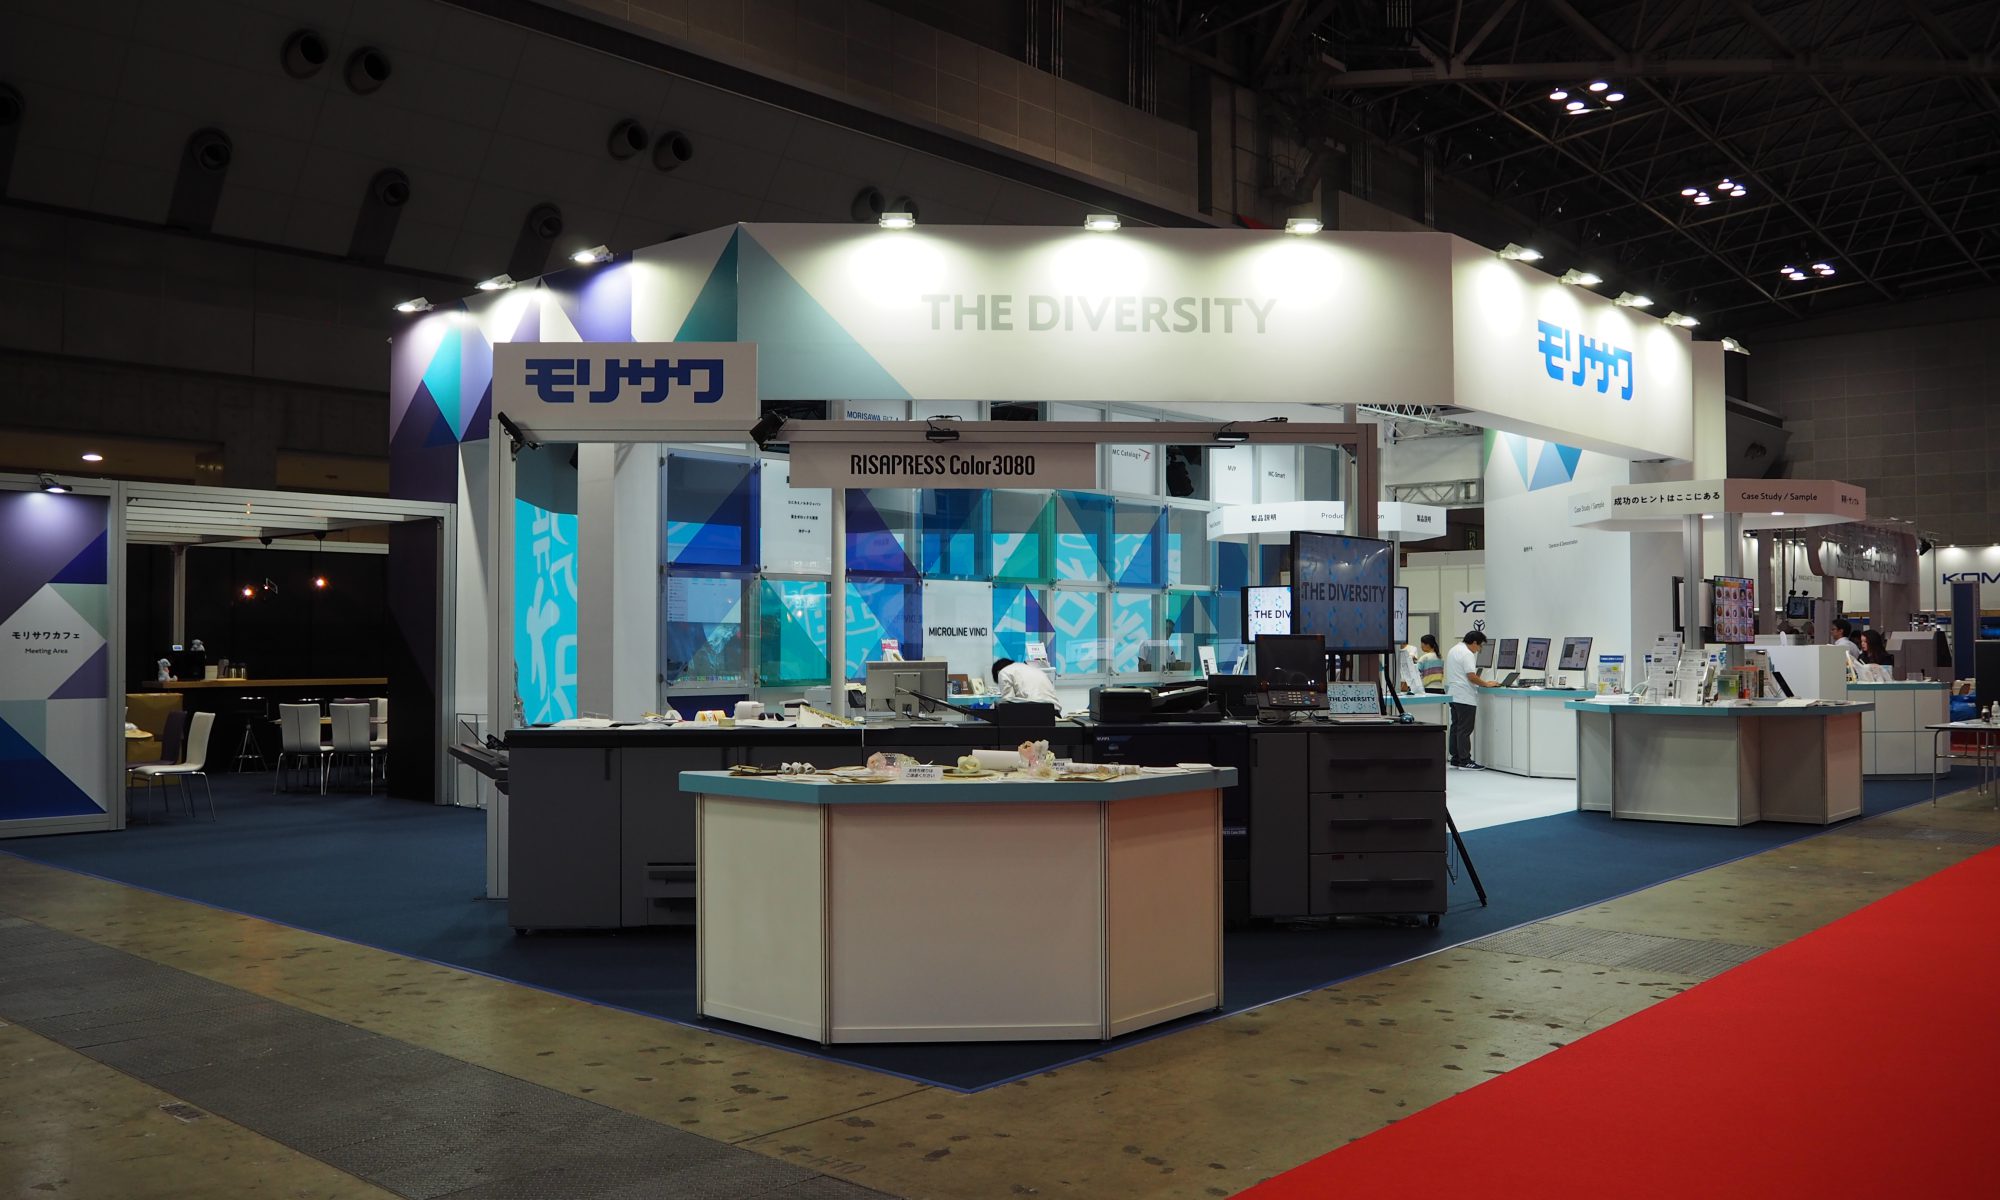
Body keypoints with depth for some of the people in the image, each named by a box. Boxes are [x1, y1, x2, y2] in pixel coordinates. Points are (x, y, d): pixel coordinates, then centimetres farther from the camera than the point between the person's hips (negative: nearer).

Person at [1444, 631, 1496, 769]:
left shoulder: (1454, 650, 16)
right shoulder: (1467, 654, -15)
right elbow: (1471, 676, -21)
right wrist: (1486, 684, -9)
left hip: (1453, 694, 10)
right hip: (1464, 697, -10)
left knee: (1456, 727, 13)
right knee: (1465, 730, -7)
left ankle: (1455, 758, 16)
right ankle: (1465, 761, -7)